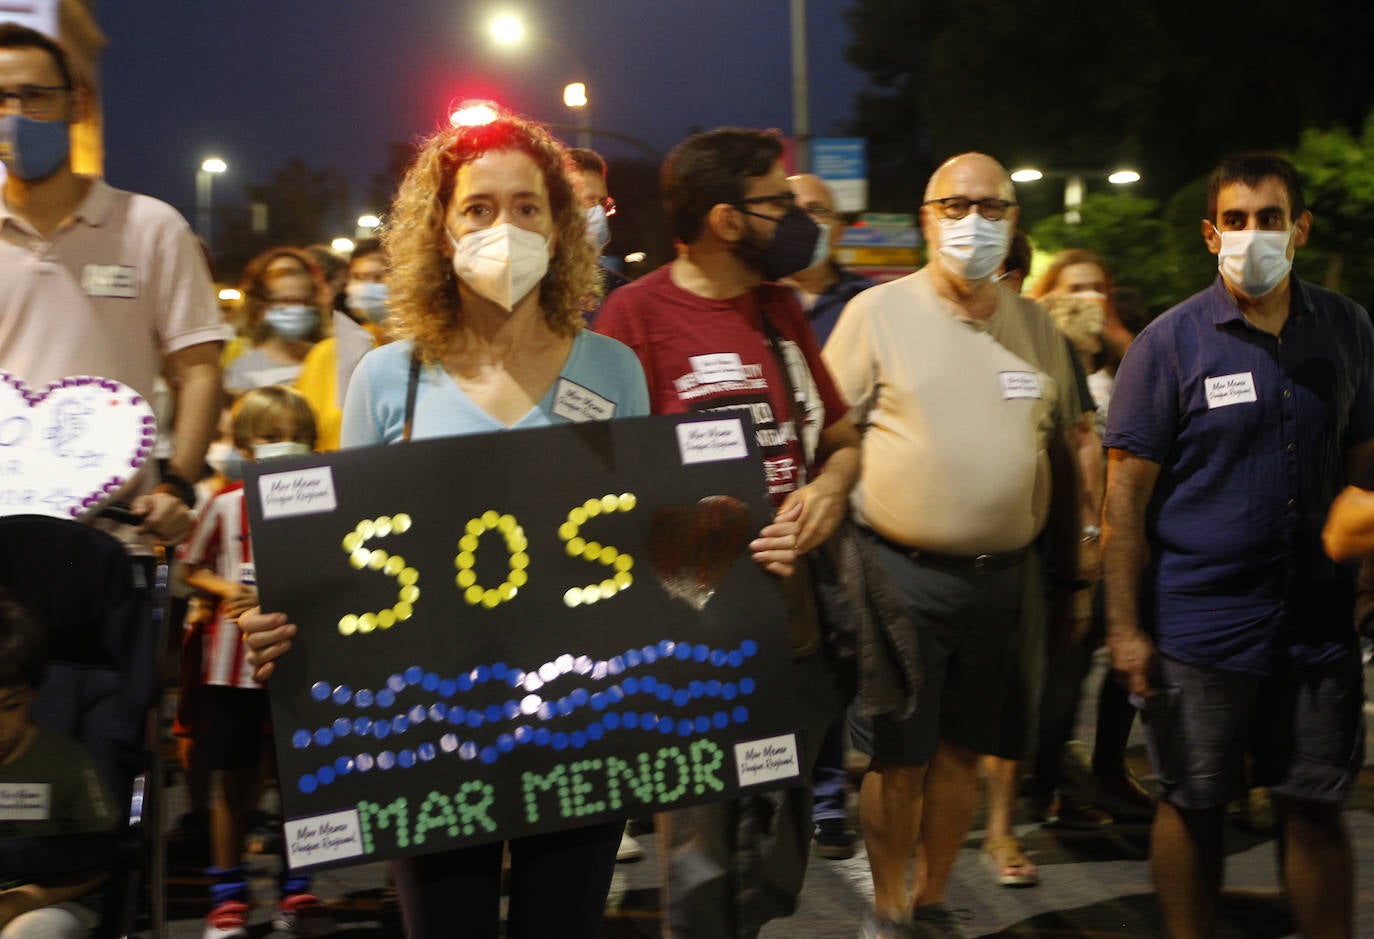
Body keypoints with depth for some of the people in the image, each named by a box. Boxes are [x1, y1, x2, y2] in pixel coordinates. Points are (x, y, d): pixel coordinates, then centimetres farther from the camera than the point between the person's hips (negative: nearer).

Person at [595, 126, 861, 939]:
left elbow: (841, 438, 18)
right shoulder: (636, 314, -11)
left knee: (778, 857, 16)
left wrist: (829, 485, -4)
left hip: (792, 619, 7)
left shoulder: (781, 308, 11)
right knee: (704, 868, 1)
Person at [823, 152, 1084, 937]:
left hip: (1006, 577, 4)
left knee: (964, 751, 12)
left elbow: (1061, 454, 15)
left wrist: (1071, 574, 13)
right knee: (898, 758, 4)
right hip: (903, 572, -3)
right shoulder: (878, 312, -4)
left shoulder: (1036, 325, 8)